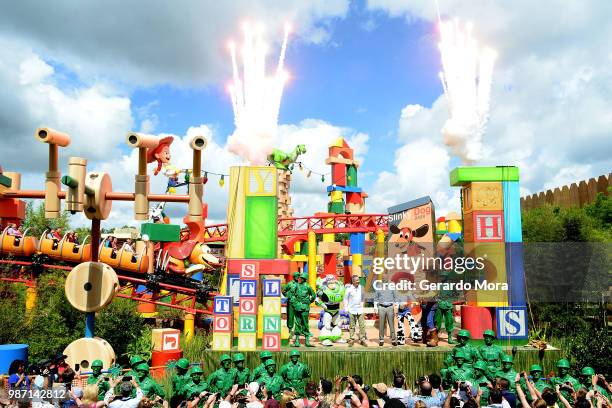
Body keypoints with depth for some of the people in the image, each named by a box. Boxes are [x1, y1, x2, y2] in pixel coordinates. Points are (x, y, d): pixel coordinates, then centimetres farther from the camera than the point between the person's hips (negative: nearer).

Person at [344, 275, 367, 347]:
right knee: (352, 326, 4)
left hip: (360, 310, 3)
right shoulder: (349, 289, -7)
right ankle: (351, 340, 14)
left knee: (362, 325, 0)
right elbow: (346, 299, 0)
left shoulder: (361, 288, 3)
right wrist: (346, 308, -2)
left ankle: (362, 339, 10)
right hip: (352, 310, -2)